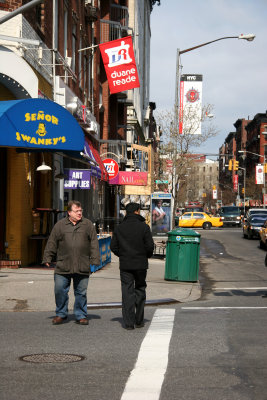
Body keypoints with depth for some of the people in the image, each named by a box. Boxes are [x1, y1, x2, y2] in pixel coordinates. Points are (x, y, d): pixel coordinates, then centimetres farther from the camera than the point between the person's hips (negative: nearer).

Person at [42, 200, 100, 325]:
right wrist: (47, 258, 6)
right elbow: (52, 243, 9)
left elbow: (94, 243, 7)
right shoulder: (60, 225, 6)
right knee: (60, 291, 1)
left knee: (81, 292, 6)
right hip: (63, 267, 0)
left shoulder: (88, 225, 7)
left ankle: (81, 316, 18)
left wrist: (95, 259, 1)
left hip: (82, 268, 0)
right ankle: (61, 314, 18)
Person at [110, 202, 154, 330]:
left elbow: (113, 246, 1)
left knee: (127, 292, 2)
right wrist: (147, 256, 10)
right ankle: (139, 321, 13)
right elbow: (150, 246, -9)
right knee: (140, 290, 13)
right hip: (140, 264, -1)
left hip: (125, 265, 1)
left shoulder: (119, 228, 2)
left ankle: (129, 322, -3)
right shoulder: (144, 227, -7)